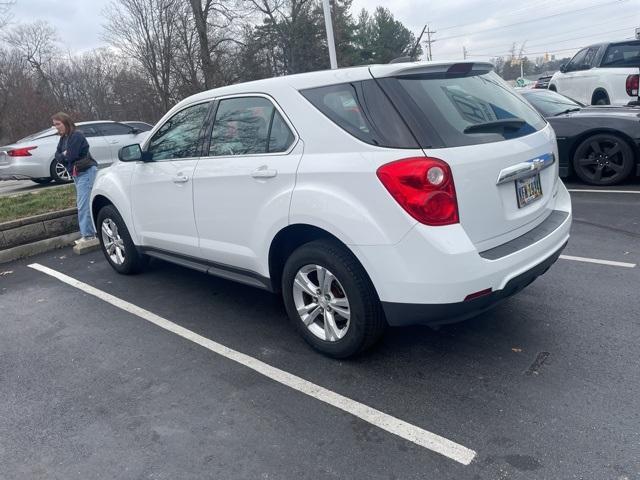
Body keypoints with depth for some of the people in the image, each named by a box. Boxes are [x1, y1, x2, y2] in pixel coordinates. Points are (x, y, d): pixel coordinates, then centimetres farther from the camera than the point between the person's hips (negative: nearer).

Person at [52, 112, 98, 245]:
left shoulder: (76, 135, -14)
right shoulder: (63, 138, 15)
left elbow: (70, 156, -19)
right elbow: (57, 155, 10)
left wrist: (63, 156, 1)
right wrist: (65, 156, -9)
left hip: (86, 172, -10)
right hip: (77, 173, 10)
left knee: (83, 205, -12)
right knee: (82, 204, 11)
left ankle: (88, 235, -10)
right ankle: (91, 232, 17)